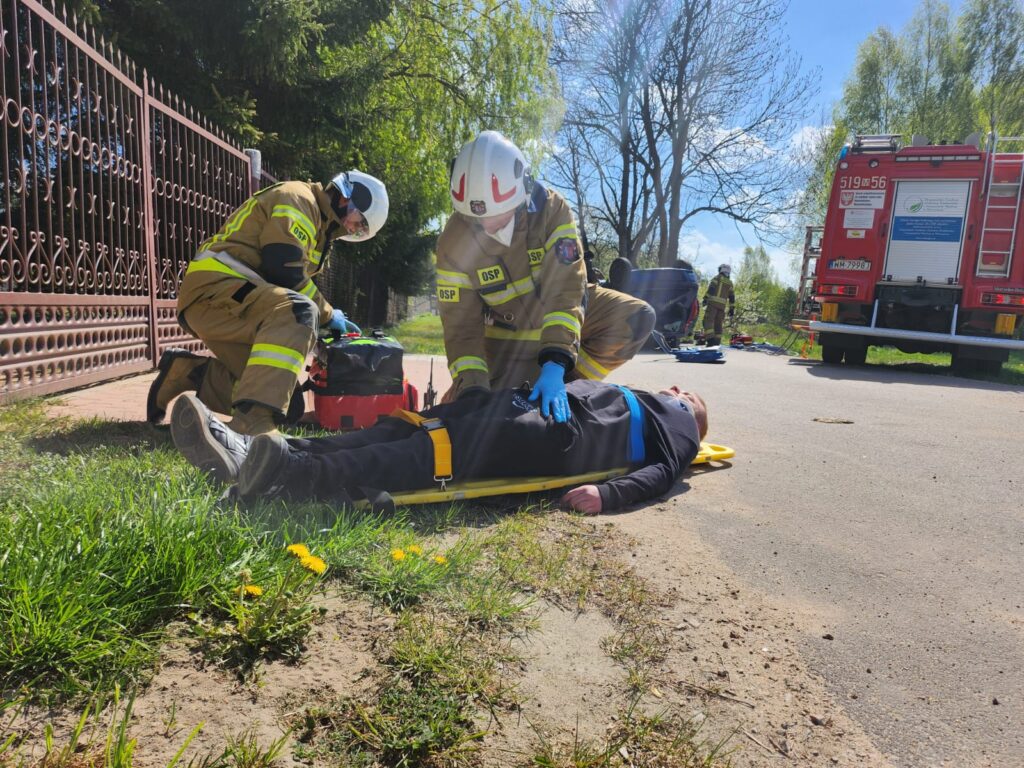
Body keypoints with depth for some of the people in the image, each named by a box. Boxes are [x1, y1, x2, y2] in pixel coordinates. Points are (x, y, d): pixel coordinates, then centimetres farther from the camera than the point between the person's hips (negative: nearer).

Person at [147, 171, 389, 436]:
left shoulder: (316, 220, 26)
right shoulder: (298, 199, -5)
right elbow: (285, 272, -18)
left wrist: (325, 318, 16)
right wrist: (327, 314, -6)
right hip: (213, 288, -10)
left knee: (289, 403, -1)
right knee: (297, 312, -37)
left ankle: (185, 371, 11)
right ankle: (253, 425, -46)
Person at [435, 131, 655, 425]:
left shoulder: (552, 210, -28)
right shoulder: (454, 243, -24)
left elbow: (564, 291, -36)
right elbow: (461, 325, -22)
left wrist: (554, 367, -47)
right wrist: (472, 386, -36)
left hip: (564, 313, 1)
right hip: (507, 336, 0)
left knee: (638, 318, -20)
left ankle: (567, 384, -7)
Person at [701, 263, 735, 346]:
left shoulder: (717, 278, 8)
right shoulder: (730, 283, 22)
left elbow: (711, 288, -8)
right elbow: (732, 297, 17)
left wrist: (705, 299, -15)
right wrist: (732, 310, 16)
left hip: (713, 303, -5)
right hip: (722, 305, 5)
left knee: (708, 321, -11)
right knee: (718, 324, 9)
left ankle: (710, 339, -28)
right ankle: (717, 342, 4)